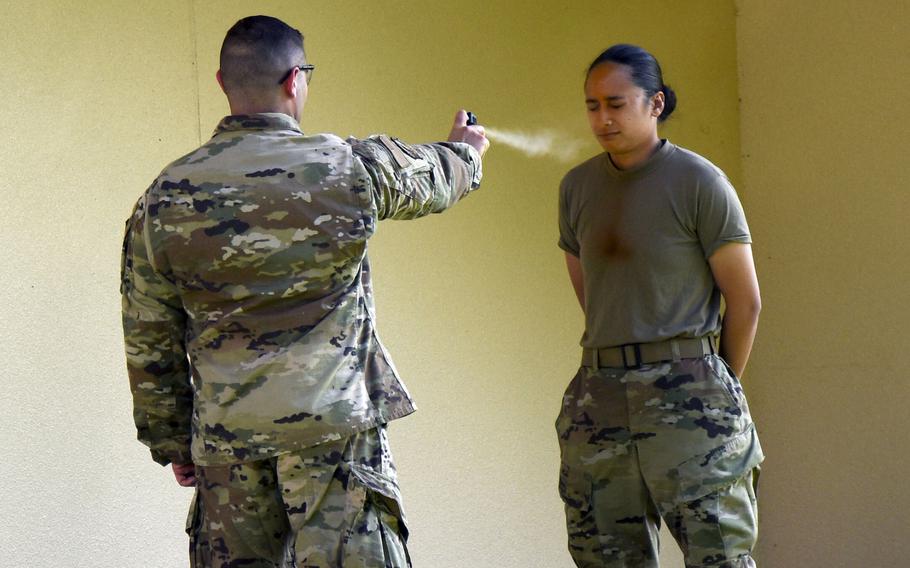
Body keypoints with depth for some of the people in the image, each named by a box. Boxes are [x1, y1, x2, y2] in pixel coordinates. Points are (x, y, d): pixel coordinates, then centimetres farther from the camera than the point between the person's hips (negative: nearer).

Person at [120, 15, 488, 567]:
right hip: (333, 422, -3)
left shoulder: (165, 197, 1)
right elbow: (431, 179, 18)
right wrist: (466, 150, 42)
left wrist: (172, 441, 16)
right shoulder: (347, 168, -5)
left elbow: (150, 341, 6)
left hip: (224, 434, 3)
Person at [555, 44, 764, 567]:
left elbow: (745, 300, 1)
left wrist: (719, 389, 8)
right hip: (600, 394, 5)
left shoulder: (698, 181, -3)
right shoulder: (577, 187, 12)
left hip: (686, 391, -5)